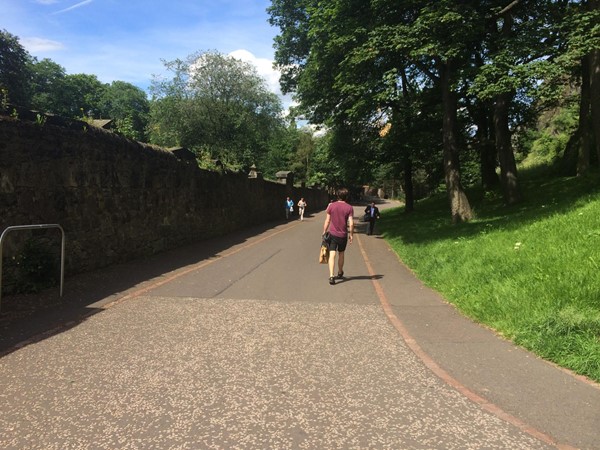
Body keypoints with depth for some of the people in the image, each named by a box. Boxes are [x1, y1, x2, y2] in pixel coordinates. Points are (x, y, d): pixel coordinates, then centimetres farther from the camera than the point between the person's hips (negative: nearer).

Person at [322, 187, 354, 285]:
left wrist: (324, 232, 11)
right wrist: (351, 234, 2)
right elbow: (351, 223, -10)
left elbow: (327, 221, 0)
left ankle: (331, 276, -16)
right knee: (341, 254, 19)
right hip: (343, 235, 0)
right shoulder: (349, 208, -6)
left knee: (332, 255, -4)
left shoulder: (331, 206, -3)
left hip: (332, 234, 0)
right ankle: (340, 273, 35)